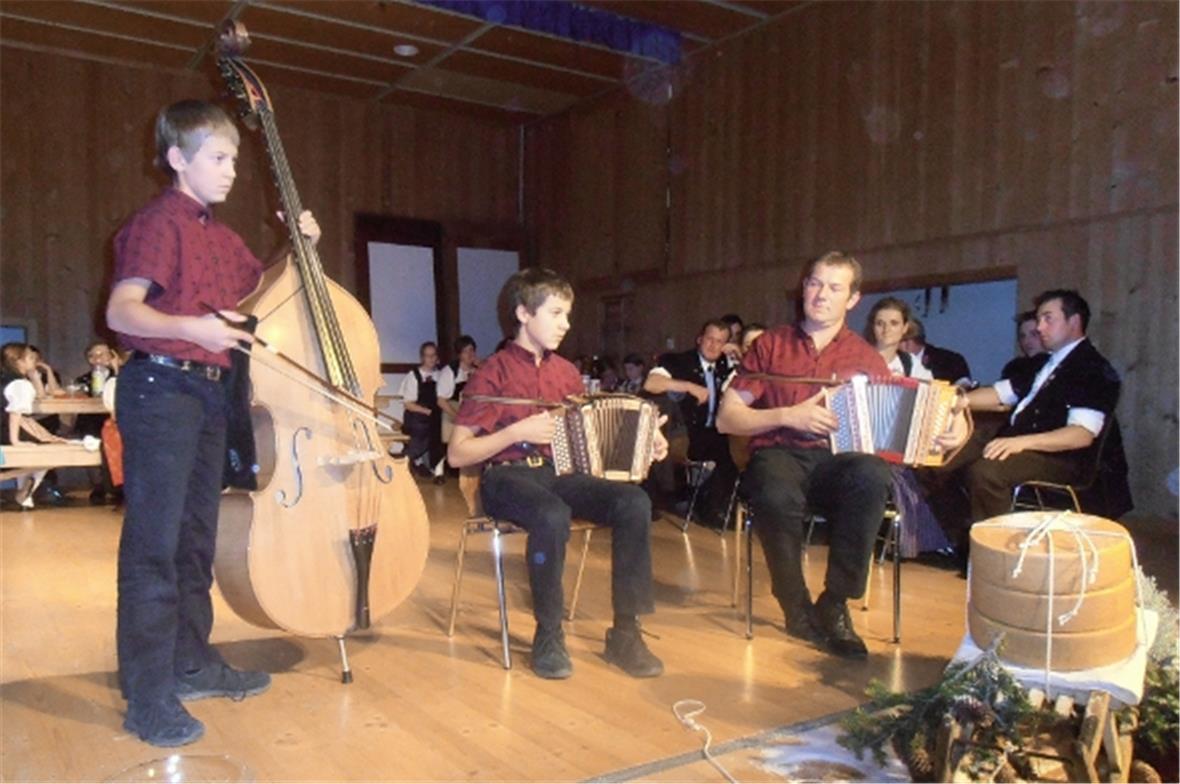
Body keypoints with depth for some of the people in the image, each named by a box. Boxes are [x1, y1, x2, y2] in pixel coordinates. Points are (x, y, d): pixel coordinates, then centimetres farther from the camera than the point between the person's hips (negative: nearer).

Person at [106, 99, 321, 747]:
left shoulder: (220, 236, 16)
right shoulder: (159, 223, -8)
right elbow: (120, 310, -17)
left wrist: (298, 248, 12)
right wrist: (190, 327, -32)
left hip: (209, 391, 9)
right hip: (159, 389, -9)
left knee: (196, 537, 15)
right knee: (153, 543, -5)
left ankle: (192, 662, 29)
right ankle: (148, 696, 4)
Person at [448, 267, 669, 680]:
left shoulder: (567, 372, 14)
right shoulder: (493, 373, -3)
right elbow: (457, 454, -7)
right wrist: (518, 431, -17)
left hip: (558, 472, 5)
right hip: (508, 477, -5)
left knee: (634, 501, -23)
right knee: (553, 515, -39)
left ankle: (625, 632, -14)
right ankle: (548, 635, -16)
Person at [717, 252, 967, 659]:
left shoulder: (865, 357, 14)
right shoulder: (771, 345, 9)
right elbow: (726, 419, 4)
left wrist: (947, 431, -10)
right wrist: (789, 415, -10)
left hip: (836, 460, 2)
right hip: (779, 455, -1)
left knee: (872, 475, -34)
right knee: (777, 494, -38)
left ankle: (834, 605, -18)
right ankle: (796, 607, -11)